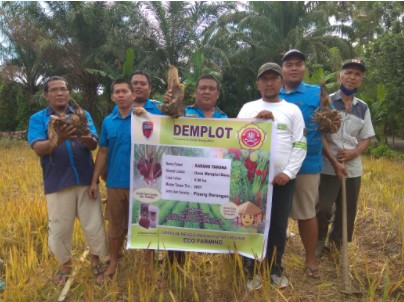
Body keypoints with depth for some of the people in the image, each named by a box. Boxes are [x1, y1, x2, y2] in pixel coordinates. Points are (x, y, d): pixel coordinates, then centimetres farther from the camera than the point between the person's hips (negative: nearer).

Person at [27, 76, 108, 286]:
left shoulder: (83, 115, 8)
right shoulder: (37, 119, 4)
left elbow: (94, 145, -5)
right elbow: (38, 149, -11)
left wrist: (86, 139, -29)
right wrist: (59, 139, -31)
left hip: (85, 180, 1)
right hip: (57, 183, -1)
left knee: (94, 222, 7)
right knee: (59, 227, 9)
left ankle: (96, 259, 28)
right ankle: (65, 264, 31)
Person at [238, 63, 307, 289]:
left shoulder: (293, 110, 8)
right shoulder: (249, 108, 8)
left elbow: (300, 145, 1)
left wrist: (288, 172, -9)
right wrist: (256, 120, -17)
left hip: (283, 178, 1)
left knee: (279, 225, 10)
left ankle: (276, 268, 28)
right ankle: (253, 270, 20)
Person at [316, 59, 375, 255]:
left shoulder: (363, 108, 8)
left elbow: (366, 139, 10)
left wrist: (354, 153, -12)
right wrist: (334, 162, -14)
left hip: (353, 168, 4)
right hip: (328, 167, -4)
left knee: (347, 211, 11)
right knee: (322, 209, -5)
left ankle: (336, 244, 32)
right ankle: (319, 242, 20)